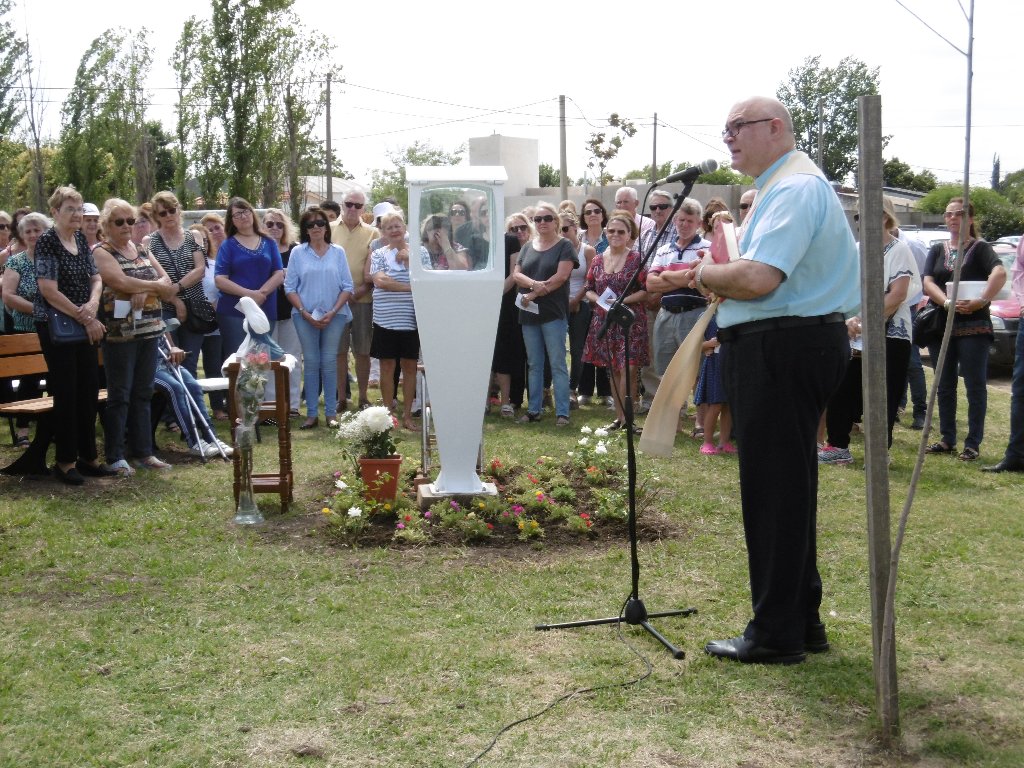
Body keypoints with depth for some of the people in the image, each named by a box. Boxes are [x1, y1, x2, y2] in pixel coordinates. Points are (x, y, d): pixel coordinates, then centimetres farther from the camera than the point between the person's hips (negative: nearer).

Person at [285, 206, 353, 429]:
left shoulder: (337, 252, 4)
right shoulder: (298, 253, 4)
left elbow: (347, 287, 2)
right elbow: (290, 287, 2)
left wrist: (333, 312, -9)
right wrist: (305, 313, -8)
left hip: (334, 315, 0)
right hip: (305, 316, 0)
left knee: (329, 362, 2)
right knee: (311, 362, 2)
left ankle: (331, 412, 8)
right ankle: (311, 413, 7)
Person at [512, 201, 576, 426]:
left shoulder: (564, 246, -1)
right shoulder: (528, 247, 14)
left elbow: (561, 276, -12)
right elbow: (516, 274, 6)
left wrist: (534, 294, -14)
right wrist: (534, 284, -15)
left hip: (553, 313, -5)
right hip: (529, 314, 5)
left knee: (557, 364, -4)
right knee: (534, 364, 10)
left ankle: (562, 412, -2)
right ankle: (533, 409, 16)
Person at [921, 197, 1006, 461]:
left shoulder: (980, 249, -1)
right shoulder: (937, 250, 12)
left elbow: (999, 273, -19)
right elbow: (927, 283, -2)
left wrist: (981, 301, -29)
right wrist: (948, 303, -19)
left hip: (973, 328, -4)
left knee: (975, 386, -2)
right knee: (945, 385, 10)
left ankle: (973, 443, 3)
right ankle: (947, 439, 19)